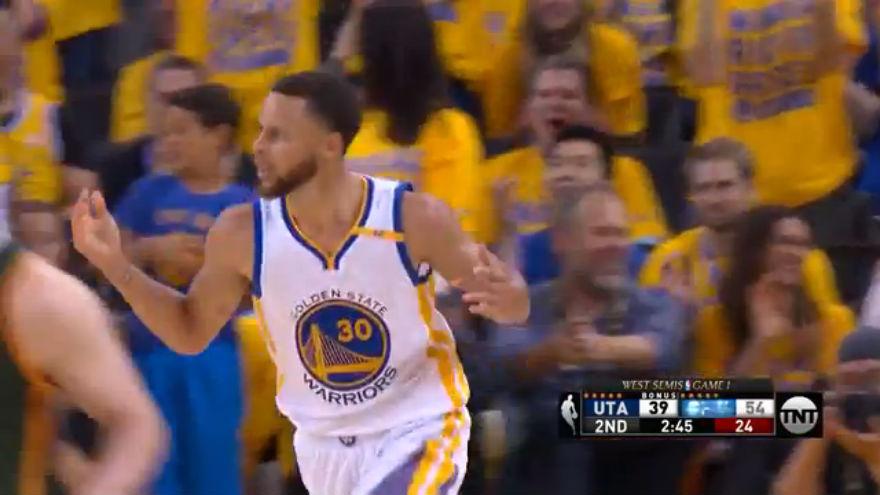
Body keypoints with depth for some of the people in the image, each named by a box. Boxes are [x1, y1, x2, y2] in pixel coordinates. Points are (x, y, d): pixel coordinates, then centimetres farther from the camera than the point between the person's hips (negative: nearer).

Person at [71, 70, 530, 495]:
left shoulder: (414, 219, -20)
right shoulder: (242, 235, -12)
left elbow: (514, 303, -8)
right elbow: (190, 332, 4)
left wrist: (504, 298, -34)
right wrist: (113, 264, -10)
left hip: (419, 432, -4)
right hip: (324, 445, 4)